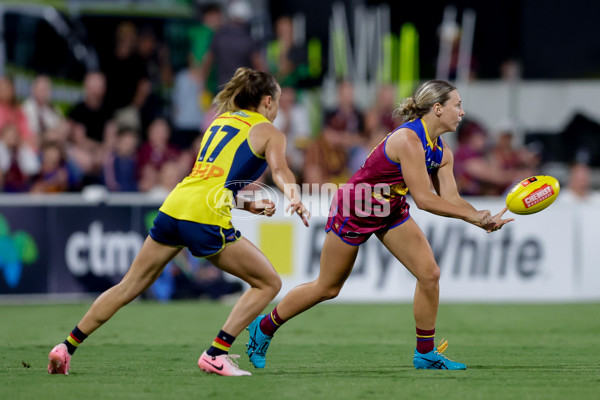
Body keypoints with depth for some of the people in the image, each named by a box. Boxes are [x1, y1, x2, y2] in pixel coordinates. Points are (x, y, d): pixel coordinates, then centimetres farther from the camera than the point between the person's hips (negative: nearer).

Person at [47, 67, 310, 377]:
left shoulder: (220, 122, 27)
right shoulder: (268, 132, 7)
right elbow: (279, 169, -15)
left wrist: (248, 204, 26)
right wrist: (294, 198, -32)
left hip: (173, 207, 7)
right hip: (207, 220, -7)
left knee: (130, 285, 17)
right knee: (269, 283, 6)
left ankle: (67, 347, 15)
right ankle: (216, 355, -3)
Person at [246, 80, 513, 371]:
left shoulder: (441, 152, -4)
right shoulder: (408, 139, -32)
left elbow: (451, 198, -7)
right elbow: (423, 199, -34)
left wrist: (480, 219, -23)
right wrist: (470, 215, -32)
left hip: (390, 211, 8)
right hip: (353, 210, -8)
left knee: (430, 273, -7)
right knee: (327, 288, 6)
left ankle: (425, 354, 6)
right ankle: (264, 327, 27)